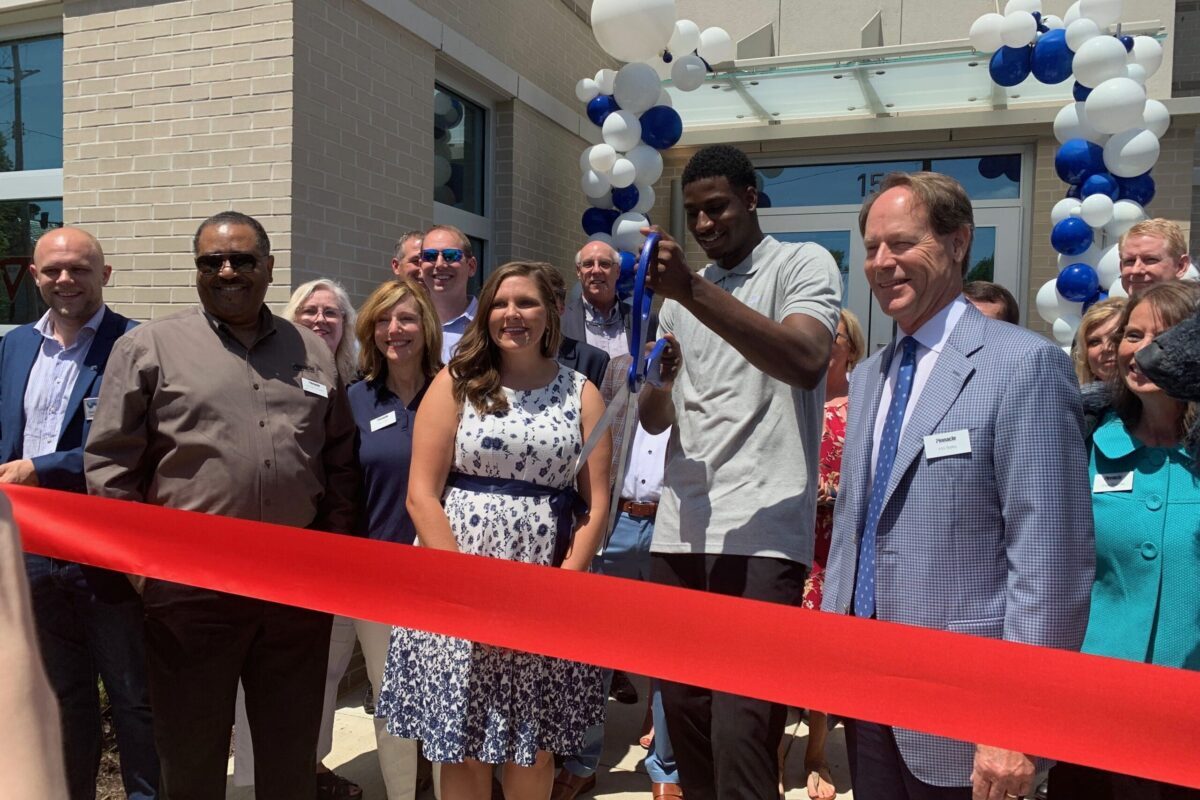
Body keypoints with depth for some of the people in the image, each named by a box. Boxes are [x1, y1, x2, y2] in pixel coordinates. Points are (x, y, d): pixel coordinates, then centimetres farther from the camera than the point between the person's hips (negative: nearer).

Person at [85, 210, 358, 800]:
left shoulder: (313, 352, 11)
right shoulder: (149, 347, 1)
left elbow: (341, 460, 14)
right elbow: (109, 463, 0)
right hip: (190, 587, -2)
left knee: (292, 749, 16)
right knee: (191, 750, 13)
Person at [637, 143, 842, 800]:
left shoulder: (802, 265, 3)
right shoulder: (681, 292, 20)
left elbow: (805, 362, -18)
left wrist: (693, 292, -22)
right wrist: (658, 381, -6)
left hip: (761, 533, -6)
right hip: (679, 530, 6)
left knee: (742, 731, -10)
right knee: (683, 710, 11)